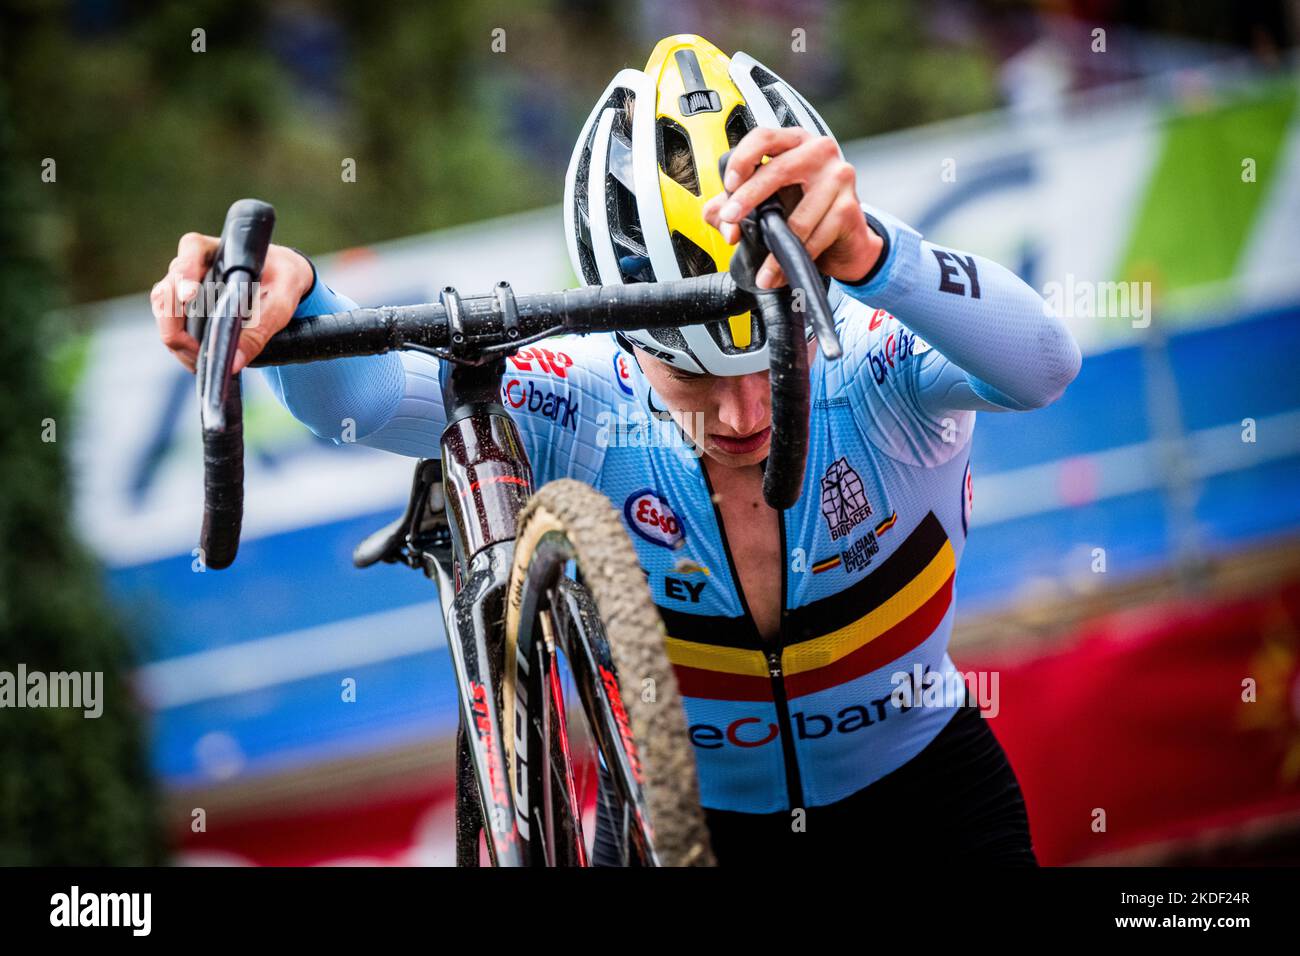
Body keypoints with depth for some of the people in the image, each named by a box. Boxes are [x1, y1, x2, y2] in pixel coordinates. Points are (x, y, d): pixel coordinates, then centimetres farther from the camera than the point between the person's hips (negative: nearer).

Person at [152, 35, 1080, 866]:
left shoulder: (881, 363, -25)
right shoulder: (587, 410, -23)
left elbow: (1040, 366, -46)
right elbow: (358, 395, -37)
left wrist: (868, 255, -65)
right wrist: (292, 296, -60)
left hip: (918, 798, 0)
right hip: (683, 816, 0)